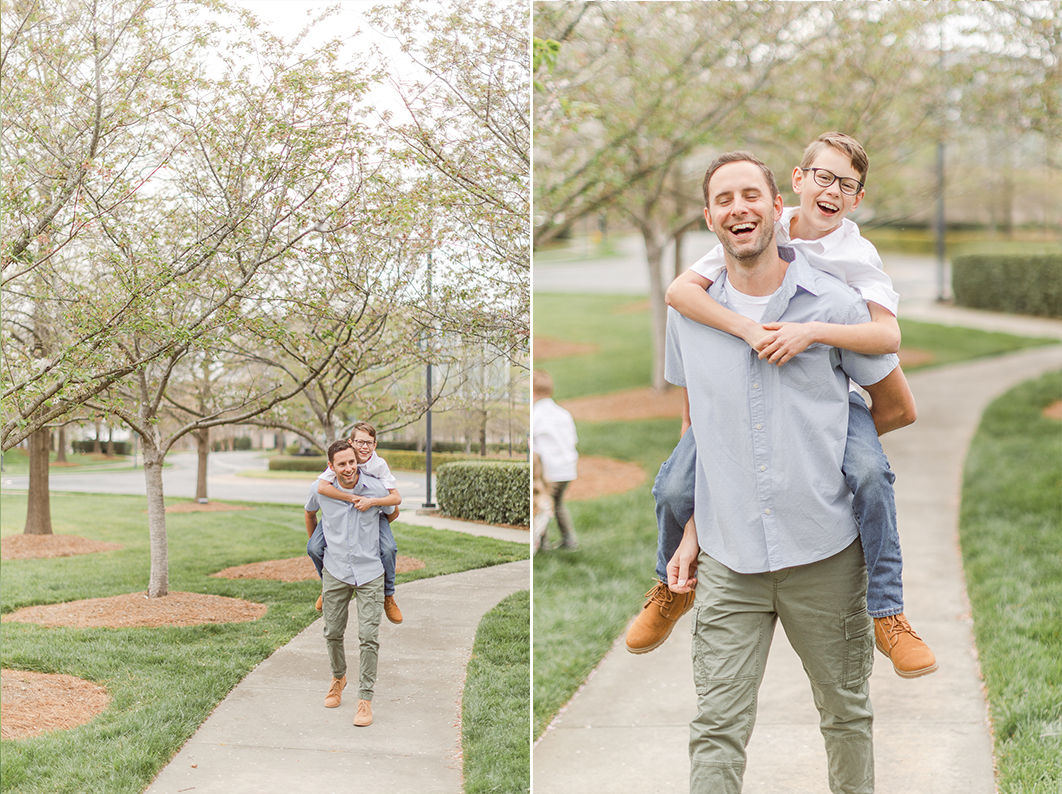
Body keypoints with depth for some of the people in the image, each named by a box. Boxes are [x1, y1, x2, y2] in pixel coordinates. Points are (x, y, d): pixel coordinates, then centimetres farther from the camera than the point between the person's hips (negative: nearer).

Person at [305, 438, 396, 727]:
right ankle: (338, 677, 39)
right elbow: (310, 514, 18)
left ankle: (365, 699, 1)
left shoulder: (376, 489, -9)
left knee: (368, 637, -7)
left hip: (369, 572, -2)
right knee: (333, 633, 10)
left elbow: (392, 513, 14)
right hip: (335, 571, 2)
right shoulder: (321, 491, -6)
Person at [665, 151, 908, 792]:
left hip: (826, 552, -1)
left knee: (847, 712, 14)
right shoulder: (688, 312, 5)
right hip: (726, 560, 1)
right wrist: (691, 532, 9)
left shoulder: (836, 304, -3)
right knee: (718, 728, -1)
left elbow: (895, 407, 8)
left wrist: (822, 448, 9)